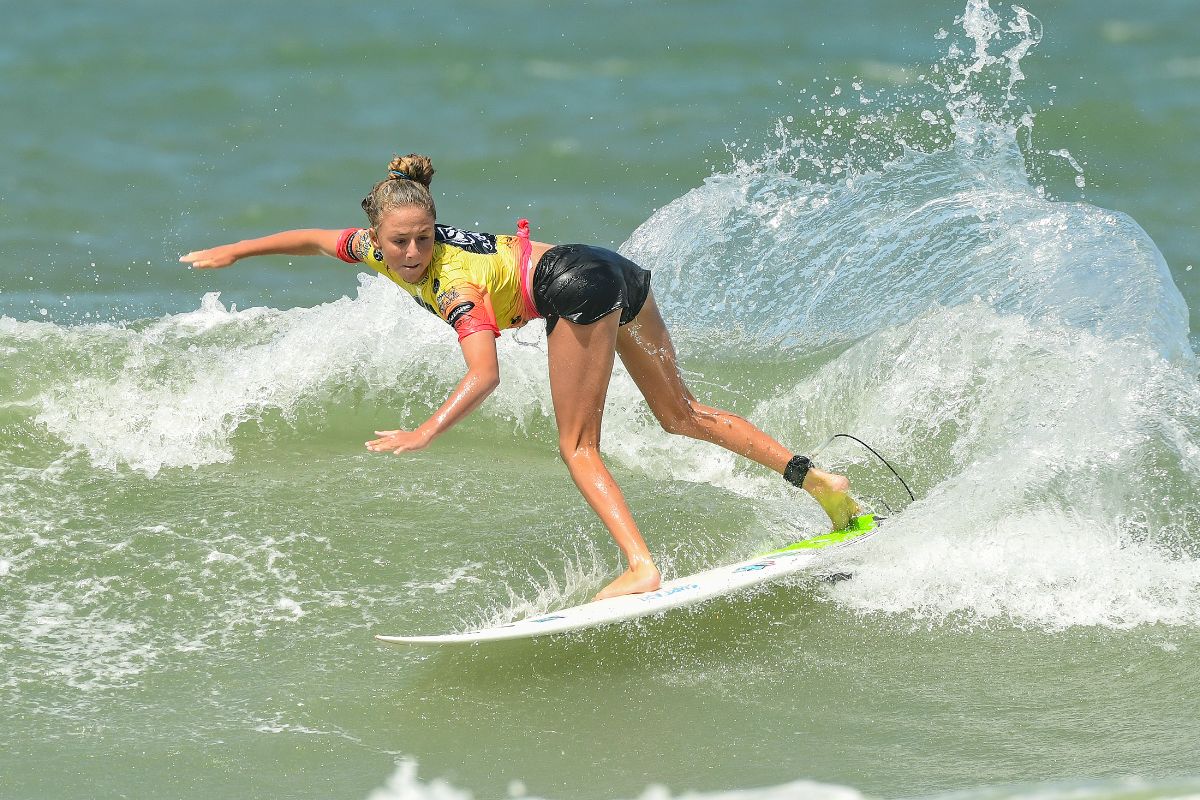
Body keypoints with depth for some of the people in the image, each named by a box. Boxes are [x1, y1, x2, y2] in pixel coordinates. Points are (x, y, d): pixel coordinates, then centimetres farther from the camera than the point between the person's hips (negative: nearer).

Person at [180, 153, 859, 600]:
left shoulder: (452, 282, -21)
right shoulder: (381, 247, 3)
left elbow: (485, 374, -34)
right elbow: (317, 239, 22)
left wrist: (427, 432, -43)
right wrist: (235, 252, 24)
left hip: (577, 286, -9)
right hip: (617, 272, 9)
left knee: (579, 446, -7)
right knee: (682, 414, 16)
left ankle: (643, 568, -22)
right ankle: (817, 480, 11)